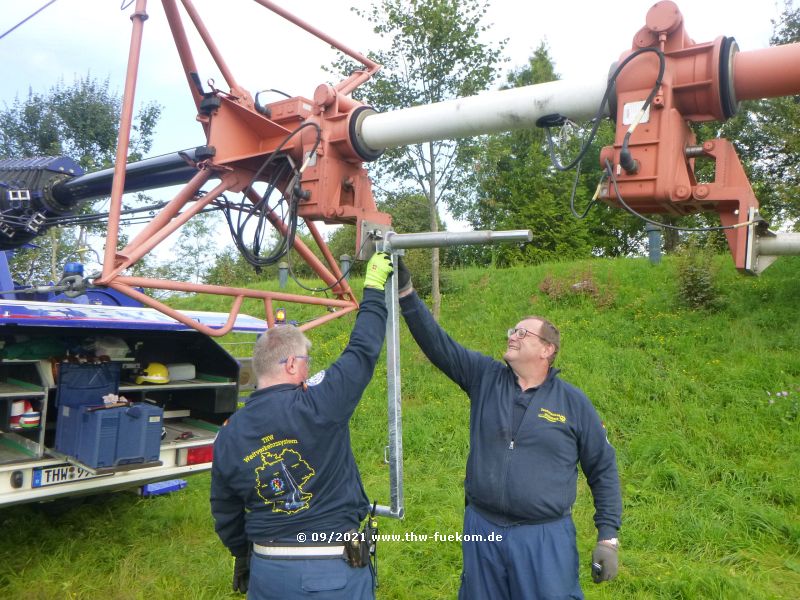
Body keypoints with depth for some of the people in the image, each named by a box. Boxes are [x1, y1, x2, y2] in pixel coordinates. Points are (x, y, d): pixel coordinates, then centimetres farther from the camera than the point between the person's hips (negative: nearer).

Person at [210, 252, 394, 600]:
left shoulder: (228, 434, -3)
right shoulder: (319, 406, -20)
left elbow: (224, 513, 8)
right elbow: (362, 351, -10)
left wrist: (243, 557, 27)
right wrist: (374, 288, 3)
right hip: (336, 571, -4)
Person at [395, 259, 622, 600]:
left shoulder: (574, 403, -1)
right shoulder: (485, 378, 2)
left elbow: (603, 470, 4)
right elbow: (437, 343, -6)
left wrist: (608, 538, 0)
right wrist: (406, 292, -16)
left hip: (546, 537, -2)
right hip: (481, 530, 2)